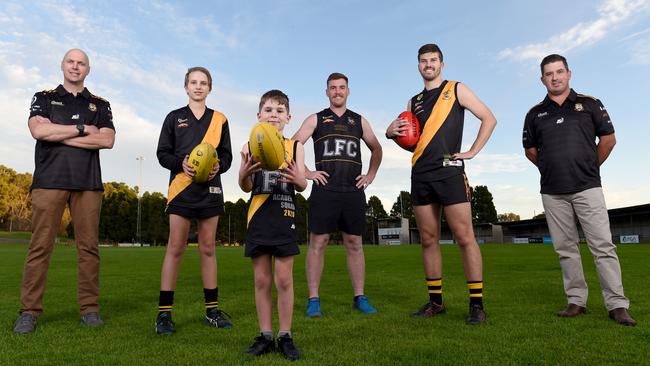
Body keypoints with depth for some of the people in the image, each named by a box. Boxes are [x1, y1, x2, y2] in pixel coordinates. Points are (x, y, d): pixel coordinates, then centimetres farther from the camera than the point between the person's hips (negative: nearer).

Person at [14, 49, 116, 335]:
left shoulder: (100, 105, 16)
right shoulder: (44, 98, 15)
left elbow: (107, 140, -1)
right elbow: (38, 130, -5)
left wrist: (60, 135, -4)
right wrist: (82, 129, -3)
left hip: (88, 183, 1)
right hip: (49, 180, -1)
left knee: (89, 247, 0)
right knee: (40, 246, -2)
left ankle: (89, 308, 7)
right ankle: (29, 311, 5)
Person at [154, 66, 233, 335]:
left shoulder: (219, 119, 12)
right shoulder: (174, 117, 9)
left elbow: (227, 154, 10)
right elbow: (163, 153, 5)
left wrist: (218, 166, -12)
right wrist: (181, 163, -15)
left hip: (210, 189, 2)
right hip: (181, 188, -1)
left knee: (208, 249, 6)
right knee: (175, 248, -3)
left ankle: (212, 310, 15)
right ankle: (164, 312, 5)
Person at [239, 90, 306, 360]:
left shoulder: (294, 146, 5)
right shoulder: (251, 146, 7)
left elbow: (303, 185, 0)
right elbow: (246, 187, 2)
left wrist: (296, 178, -25)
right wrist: (244, 173, -21)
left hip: (285, 218, -1)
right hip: (258, 218, 1)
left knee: (284, 280, 3)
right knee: (261, 280, 8)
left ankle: (285, 336, 16)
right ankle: (265, 335, 20)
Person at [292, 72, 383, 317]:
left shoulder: (359, 121, 17)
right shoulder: (316, 119, 9)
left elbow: (376, 149, 25)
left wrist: (370, 175, 14)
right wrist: (306, 173, -6)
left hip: (354, 191, 3)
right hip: (324, 190, -2)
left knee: (355, 244, 5)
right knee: (318, 243, -3)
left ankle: (359, 298, 14)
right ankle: (313, 300, 4)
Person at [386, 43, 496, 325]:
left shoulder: (456, 90, 7)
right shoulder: (414, 101, 20)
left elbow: (489, 119, 4)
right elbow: (409, 138, 25)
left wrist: (472, 152, -5)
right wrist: (393, 131, 3)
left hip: (449, 171, -5)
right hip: (420, 174, 5)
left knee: (465, 237, -7)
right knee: (428, 240, 6)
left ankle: (477, 304, 1)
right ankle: (435, 301, 16)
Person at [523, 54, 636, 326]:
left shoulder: (589, 104, 6)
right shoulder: (535, 114, 10)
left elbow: (608, 138, 9)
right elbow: (530, 150, 18)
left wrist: (591, 167, 11)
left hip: (587, 187, -2)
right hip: (552, 192, 2)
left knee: (603, 245, -4)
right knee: (565, 249, 6)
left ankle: (617, 305, 3)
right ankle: (576, 301, 15)